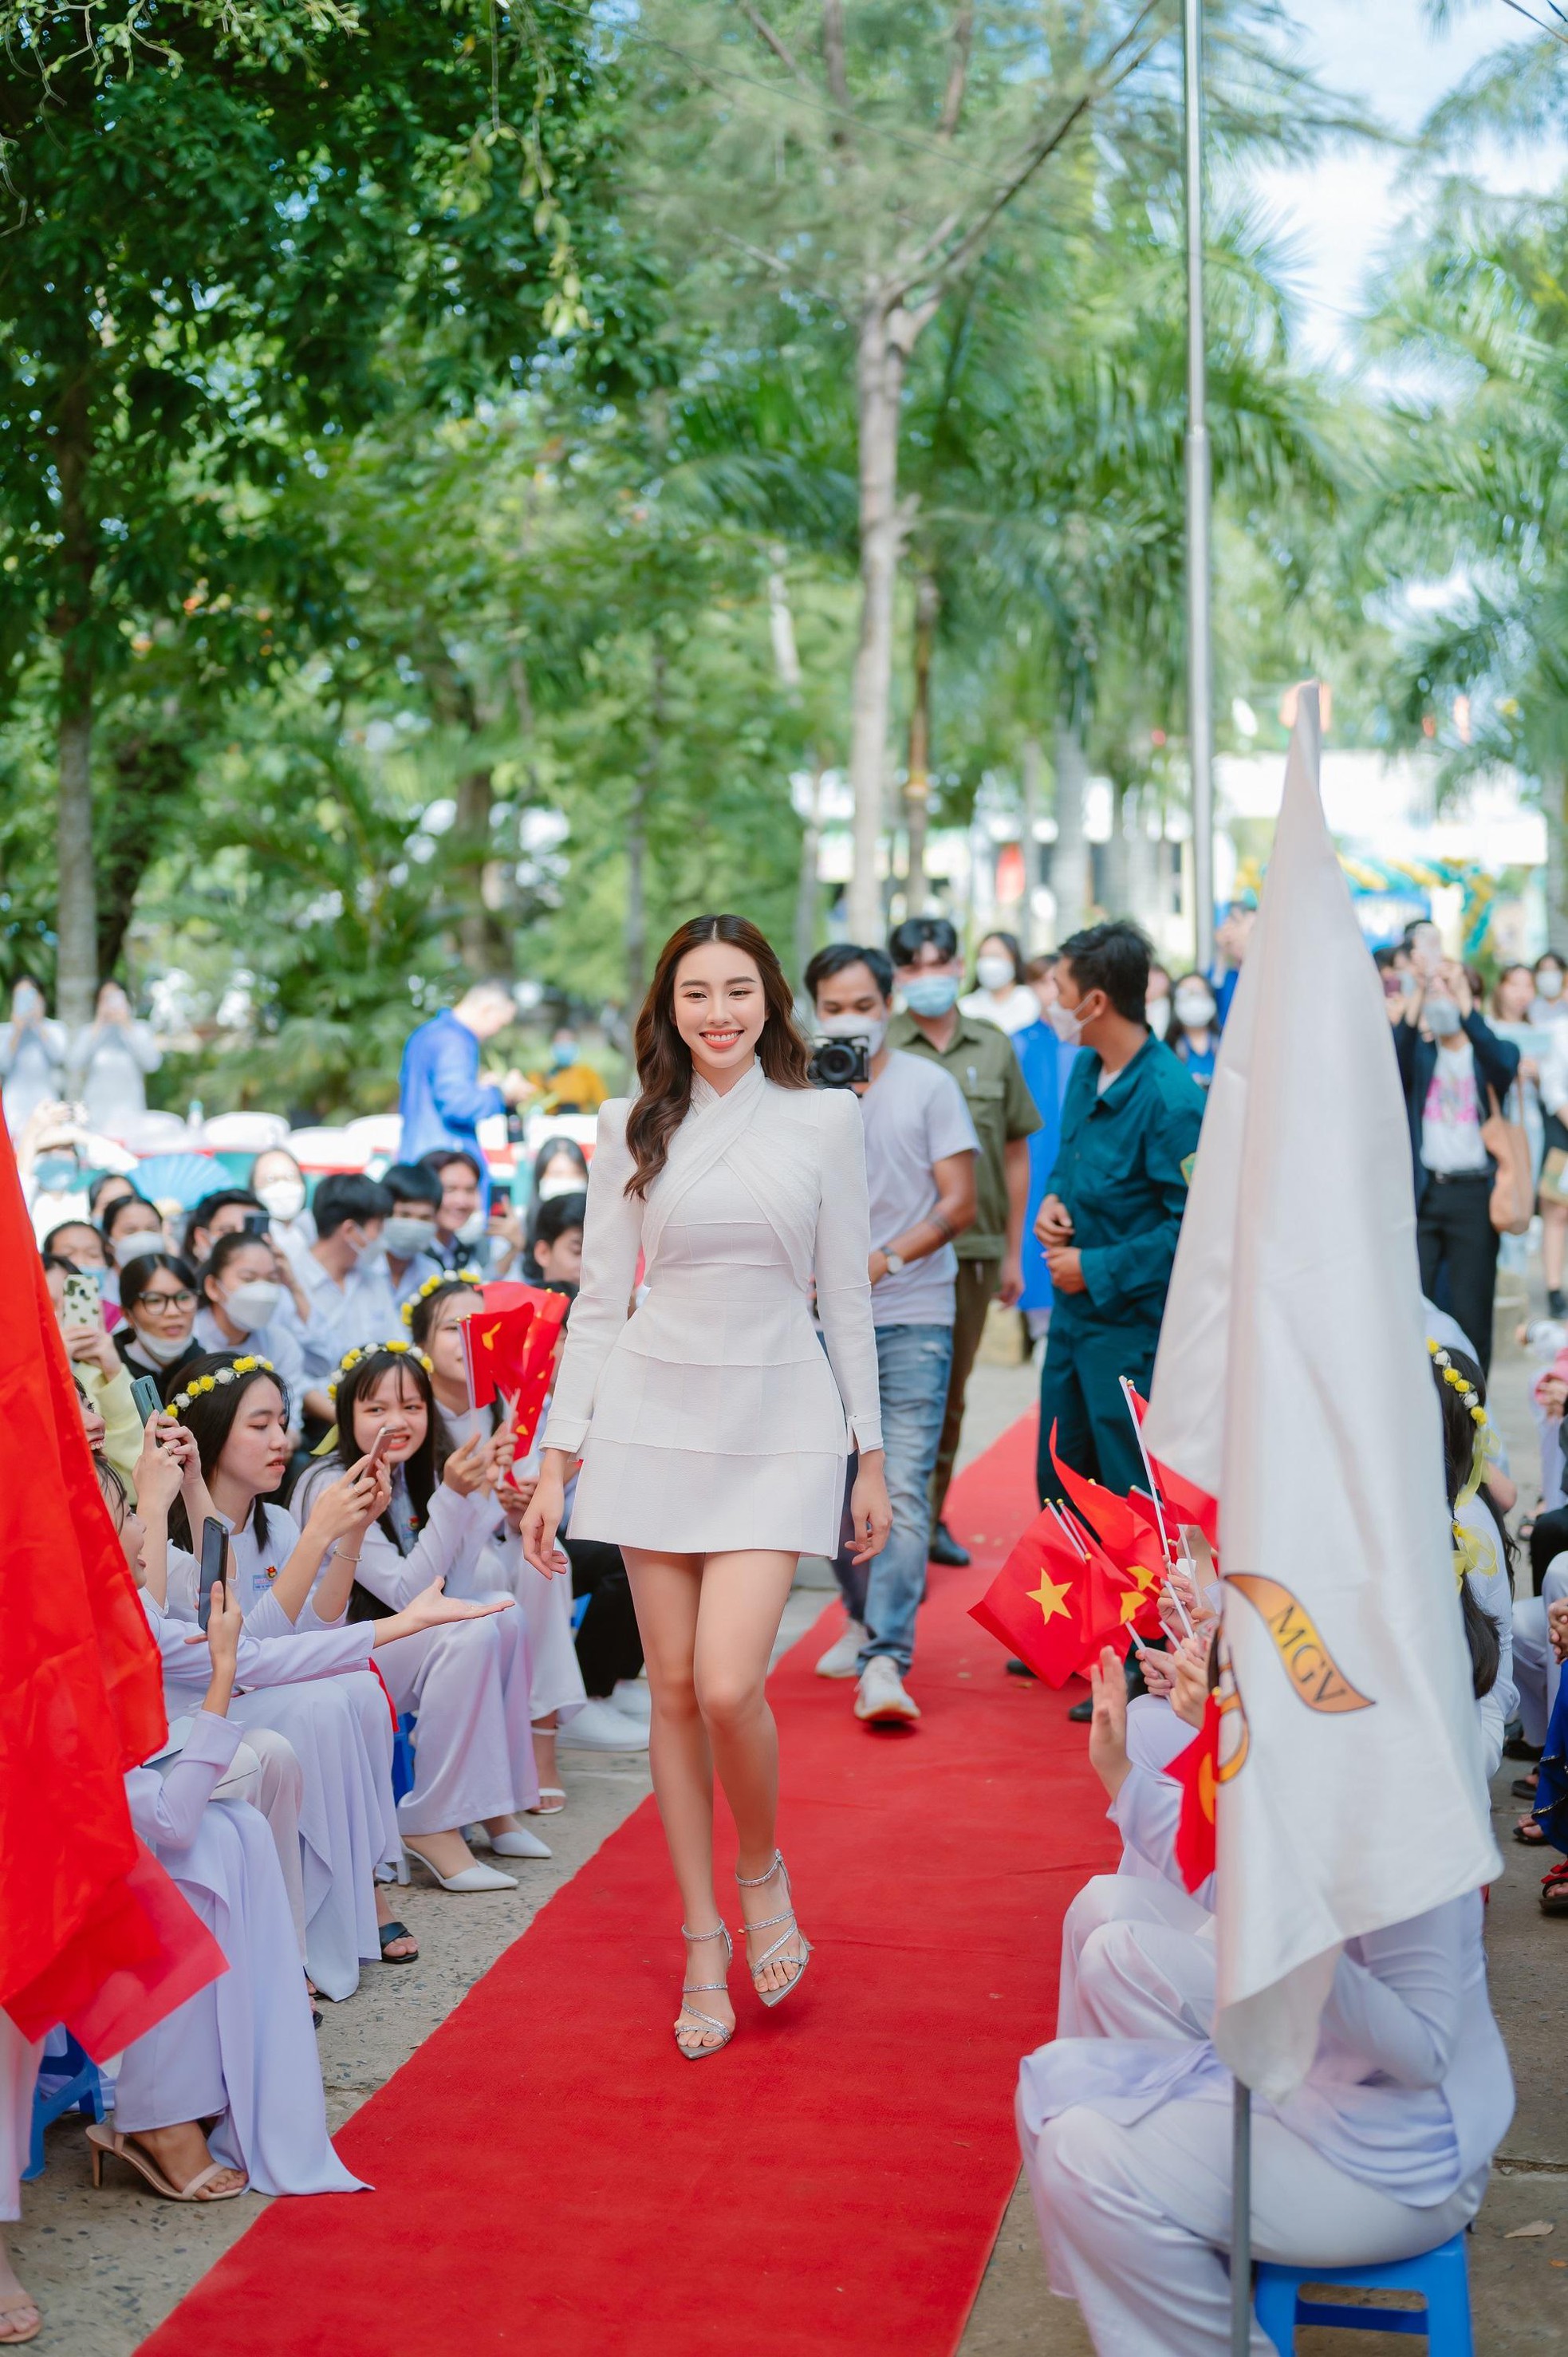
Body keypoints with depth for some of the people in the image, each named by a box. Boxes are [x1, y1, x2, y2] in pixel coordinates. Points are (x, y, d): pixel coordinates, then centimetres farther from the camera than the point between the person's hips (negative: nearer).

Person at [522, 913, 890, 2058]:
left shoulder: (825, 1118, 3)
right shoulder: (632, 1126, 5)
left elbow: (848, 1297, 6)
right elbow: (600, 1299, 7)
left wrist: (872, 1457, 5)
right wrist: (556, 1461, 3)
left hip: (778, 1421, -2)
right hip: (653, 1416, 2)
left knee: (728, 1685, -15)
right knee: (675, 1691, 5)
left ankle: (763, 1872, 15)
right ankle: (703, 1942, 18)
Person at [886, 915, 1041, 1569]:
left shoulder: (994, 1049, 8)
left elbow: (1016, 1153, 12)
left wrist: (1013, 1251, 12)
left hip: (975, 1249, 3)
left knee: (951, 1393, 13)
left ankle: (931, 1518, 27)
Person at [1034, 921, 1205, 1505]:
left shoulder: (1170, 1100, -22)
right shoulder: (1086, 1068, 6)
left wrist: (1097, 1270, -18)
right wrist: (1052, 1198, 1)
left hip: (1133, 1329, -9)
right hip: (1072, 1314, 9)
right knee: (1057, 1483, 17)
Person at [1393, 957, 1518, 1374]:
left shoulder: (1489, 1053, 6)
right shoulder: (1420, 1051, 9)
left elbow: (1504, 1064, -20)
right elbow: (1394, 1058, -15)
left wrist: (1462, 997, -28)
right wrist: (1419, 992, -28)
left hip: (1474, 1194, -1)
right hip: (1421, 1193, 1)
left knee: (1470, 1311, 1)